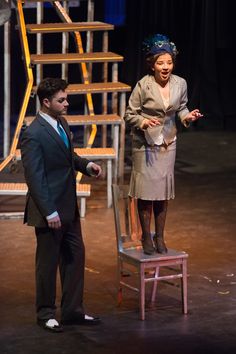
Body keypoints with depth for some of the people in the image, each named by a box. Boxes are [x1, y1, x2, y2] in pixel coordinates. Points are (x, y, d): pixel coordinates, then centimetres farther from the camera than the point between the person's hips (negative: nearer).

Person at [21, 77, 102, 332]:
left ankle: (72, 311, 24)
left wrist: (86, 164, 2)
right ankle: (46, 314, 20)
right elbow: (34, 178, -21)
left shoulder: (61, 123, 6)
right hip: (49, 210, -8)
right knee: (48, 263, 5)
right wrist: (49, 213, -22)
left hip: (69, 208, 9)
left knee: (75, 257, 13)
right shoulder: (33, 134, -20)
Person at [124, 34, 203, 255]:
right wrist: (144, 123, -28)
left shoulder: (180, 84, -5)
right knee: (146, 189, -1)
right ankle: (146, 237, 14)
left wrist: (187, 116, -11)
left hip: (168, 143, 4)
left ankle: (160, 237, 20)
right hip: (145, 143, -4)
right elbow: (129, 115, -10)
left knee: (164, 189, 8)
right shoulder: (143, 85, -16)